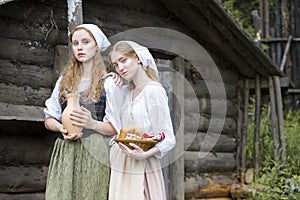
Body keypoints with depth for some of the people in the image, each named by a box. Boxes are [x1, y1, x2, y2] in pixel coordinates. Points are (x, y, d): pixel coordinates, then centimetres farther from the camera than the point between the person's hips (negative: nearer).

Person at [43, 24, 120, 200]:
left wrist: (92, 124, -20)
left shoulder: (108, 83, 2)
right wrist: (62, 129, -7)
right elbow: (49, 119, 14)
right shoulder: (64, 80, 15)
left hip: (94, 152, -3)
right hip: (64, 152, 3)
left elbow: (116, 127, -2)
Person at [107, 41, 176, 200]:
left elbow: (168, 138, -13)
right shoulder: (126, 91, 11)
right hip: (120, 167, 7)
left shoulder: (154, 90, -12)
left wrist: (144, 155, -26)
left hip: (141, 167, -7)